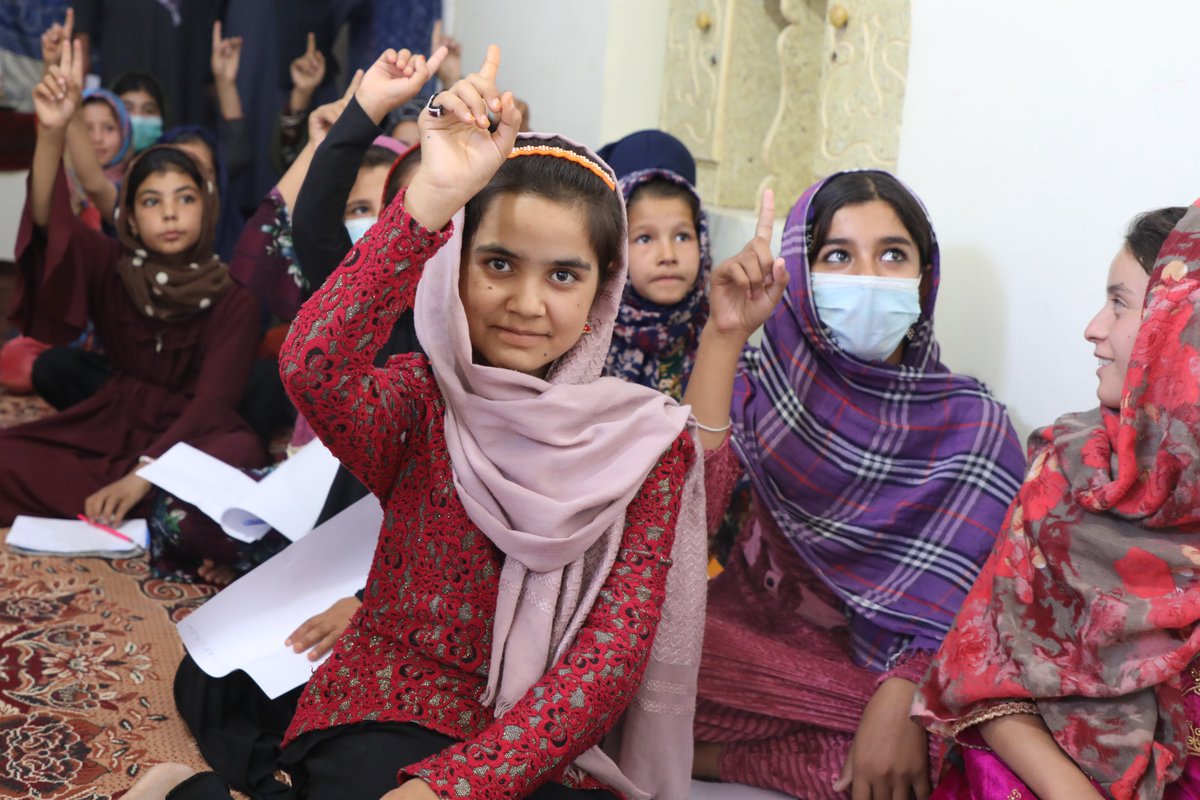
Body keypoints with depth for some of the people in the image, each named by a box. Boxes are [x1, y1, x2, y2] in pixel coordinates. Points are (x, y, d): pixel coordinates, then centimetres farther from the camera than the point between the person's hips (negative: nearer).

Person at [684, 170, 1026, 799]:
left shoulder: (972, 425, -3)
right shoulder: (769, 381, -2)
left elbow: (962, 605, -8)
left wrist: (899, 705, -25)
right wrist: (723, 337, -25)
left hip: (878, 665, 2)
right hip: (752, 626, -1)